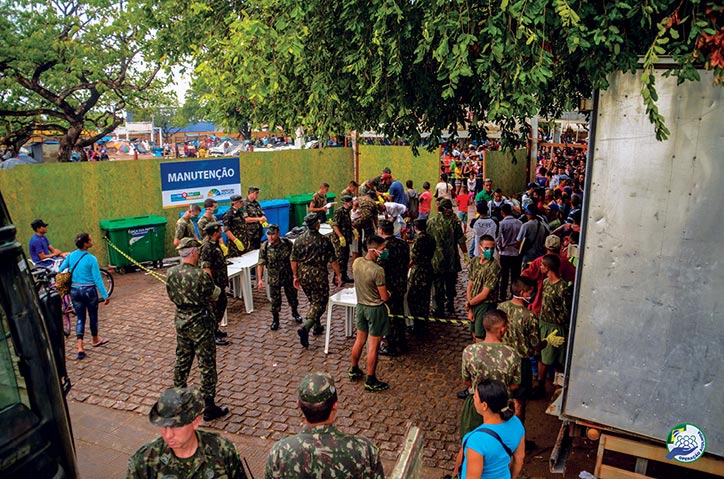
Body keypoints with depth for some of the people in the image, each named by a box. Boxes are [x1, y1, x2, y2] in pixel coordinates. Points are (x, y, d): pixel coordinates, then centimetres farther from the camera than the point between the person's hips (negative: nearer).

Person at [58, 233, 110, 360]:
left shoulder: (70, 256, -2)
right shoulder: (91, 259, -16)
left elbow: (60, 270, 4)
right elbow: (97, 279, -14)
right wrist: (105, 295, -9)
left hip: (74, 291, 4)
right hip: (89, 290, -4)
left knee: (80, 317, 10)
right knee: (93, 315, 16)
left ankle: (80, 347, 1)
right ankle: (95, 340, 36)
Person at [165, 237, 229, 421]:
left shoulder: (171, 273, -4)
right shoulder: (200, 275, -24)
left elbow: (172, 296, 9)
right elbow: (215, 294, -10)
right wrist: (216, 288, 11)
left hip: (180, 322, 7)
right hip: (200, 324, -7)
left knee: (182, 361, 23)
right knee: (207, 366, 5)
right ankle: (209, 407, 13)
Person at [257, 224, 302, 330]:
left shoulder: (287, 243, -13)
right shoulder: (264, 247, -15)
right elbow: (260, 264, -13)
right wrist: (260, 279, -20)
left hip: (288, 276, 1)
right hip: (274, 279, -1)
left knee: (292, 296, 18)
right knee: (275, 300, 8)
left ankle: (295, 312, 46)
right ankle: (275, 320, 30)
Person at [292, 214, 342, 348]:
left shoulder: (299, 240, 0)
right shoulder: (324, 240, -11)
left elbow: (294, 260, 3)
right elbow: (333, 260, -8)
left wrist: (295, 276, 12)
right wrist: (338, 275, 3)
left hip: (303, 275, 5)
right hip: (319, 275, -5)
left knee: (313, 301, 23)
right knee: (319, 303, 2)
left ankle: (317, 326, 34)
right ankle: (305, 327, -16)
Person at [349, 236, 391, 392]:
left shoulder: (356, 262, -6)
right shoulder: (378, 270, -26)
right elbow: (384, 297, -18)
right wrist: (389, 293, 2)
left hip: (361, 305, 7)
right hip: (375, 309, -7)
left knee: (360, 340, 22)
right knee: (373, 346, 5)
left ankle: (354, 370, 39)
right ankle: (371, 381, 16)